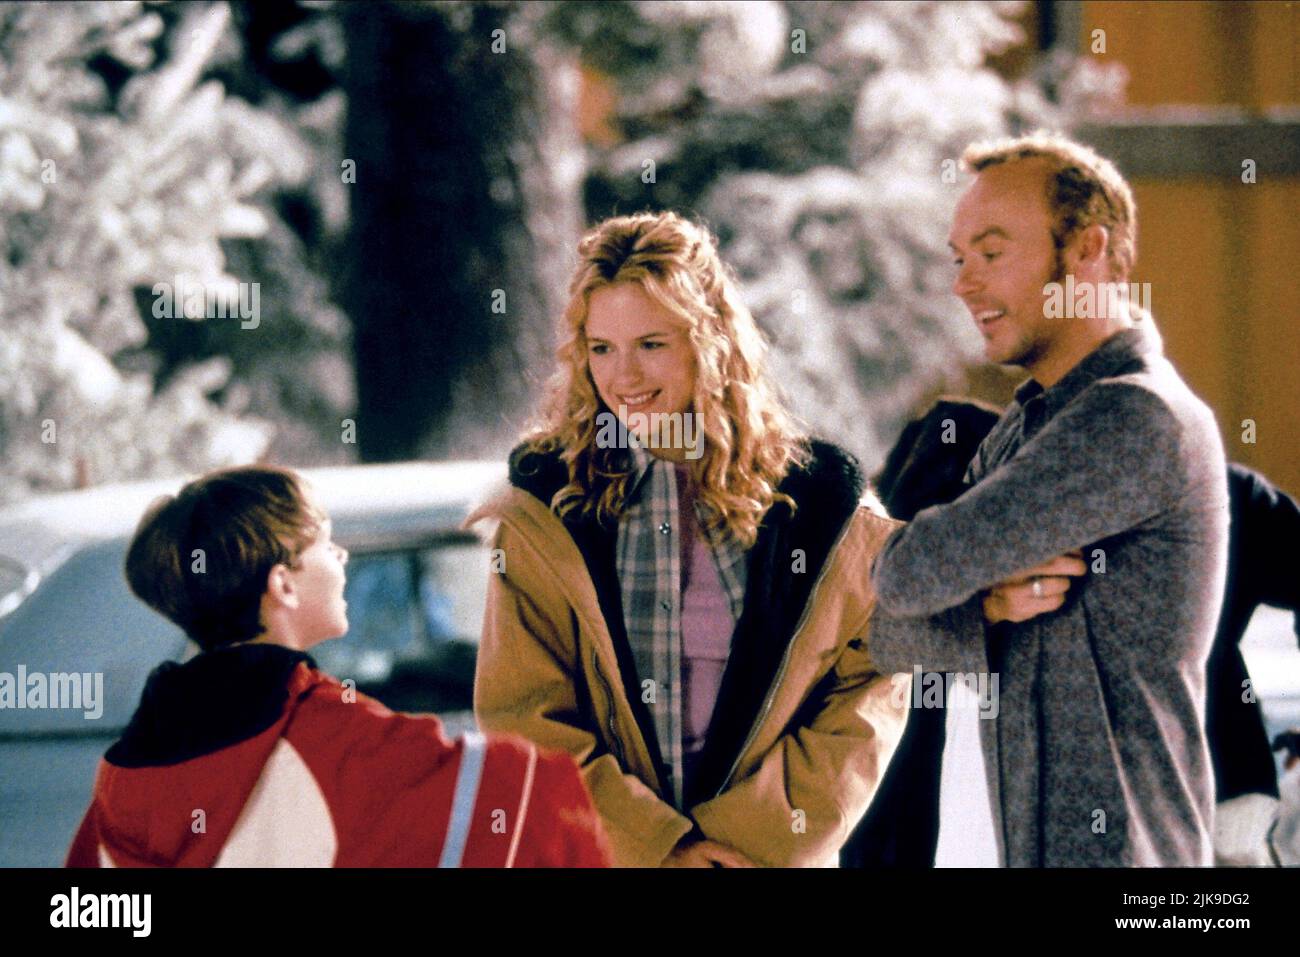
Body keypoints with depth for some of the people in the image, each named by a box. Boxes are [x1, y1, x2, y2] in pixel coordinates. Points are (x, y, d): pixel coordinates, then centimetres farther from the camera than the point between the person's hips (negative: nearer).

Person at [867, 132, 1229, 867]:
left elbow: (915, 576, -18)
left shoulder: (1137, 419, -16)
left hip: (1099, 846, -8)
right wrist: (986, 609, -12)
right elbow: (891, 636, 8)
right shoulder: (1025, 428, 15)